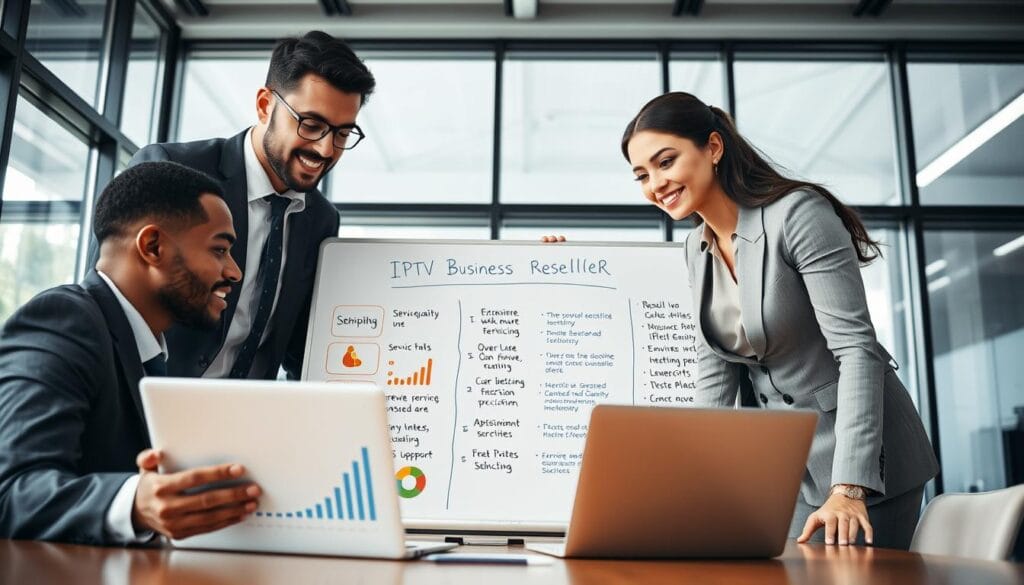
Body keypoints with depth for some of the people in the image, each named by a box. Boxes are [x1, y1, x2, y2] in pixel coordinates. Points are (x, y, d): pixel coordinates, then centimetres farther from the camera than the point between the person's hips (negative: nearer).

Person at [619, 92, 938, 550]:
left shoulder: (799, 214, -18)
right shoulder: (697, 247, 4)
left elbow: (856, 348, -23)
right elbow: (715, 368, 7)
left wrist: (847, 489, -29)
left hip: (860, 462, -6)